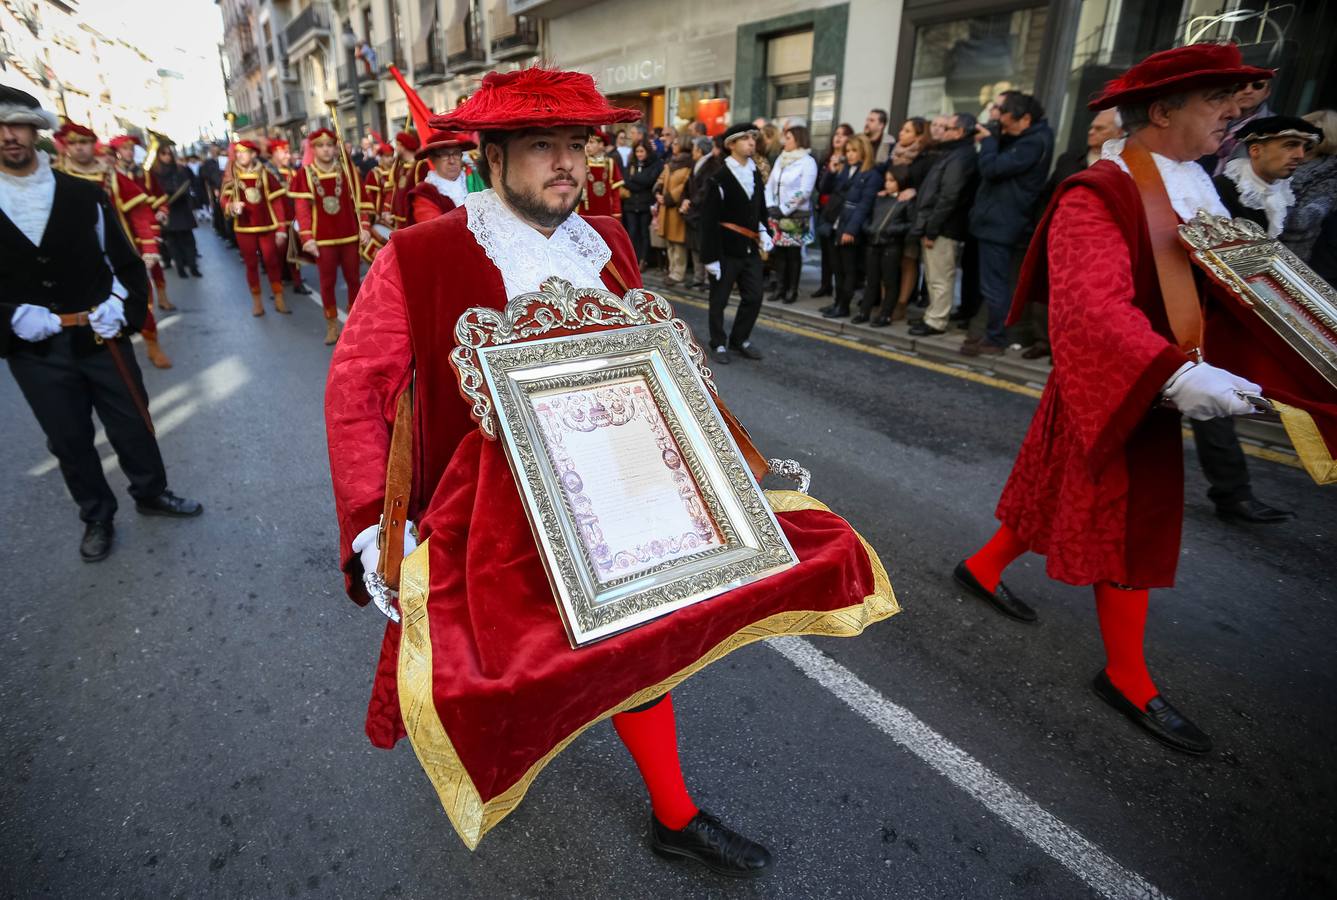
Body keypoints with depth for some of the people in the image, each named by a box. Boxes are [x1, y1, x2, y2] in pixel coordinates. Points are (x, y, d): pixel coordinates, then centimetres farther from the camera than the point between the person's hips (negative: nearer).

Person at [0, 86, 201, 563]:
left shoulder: (84, 195, 0)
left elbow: (126, 261, 5)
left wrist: (121, 308, -10)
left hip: (101, 336, 0)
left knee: (133, 423, 12)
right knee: (69, 440, 12)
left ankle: (151, 493, 33)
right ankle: (97, 517, 29)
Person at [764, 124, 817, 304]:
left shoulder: (807, 161, -7)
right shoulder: (781, 159, 12)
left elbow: (804, 192, -14)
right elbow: (770, 184, 11)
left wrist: (785, 209, -15)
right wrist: (770, 206, -3)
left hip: (796, 215, -6)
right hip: (777, 214, 6)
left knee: (793, 252, -1)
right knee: (779, 251, 6)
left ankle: (792, 289, 7)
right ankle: (781, 286, 16)